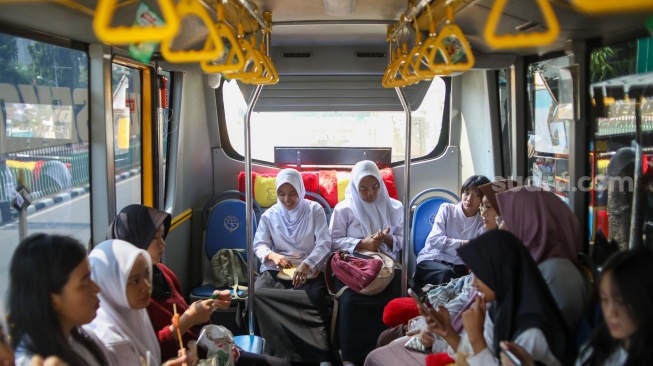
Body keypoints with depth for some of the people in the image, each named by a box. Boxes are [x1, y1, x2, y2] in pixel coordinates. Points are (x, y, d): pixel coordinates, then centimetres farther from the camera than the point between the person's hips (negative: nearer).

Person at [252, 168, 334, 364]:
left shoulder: (315, 210, 2)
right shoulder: (270, 215, 8)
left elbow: (324, 243, -7)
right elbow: (259, 245, 4)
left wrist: (307, 264, -28)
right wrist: (272, 256, -22)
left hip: (309, 270, -2)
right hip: (277, 270, 2)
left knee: (316, 296, -34)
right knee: (257, 292, -29)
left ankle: (319, 356, -21)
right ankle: (279, 354, -18)